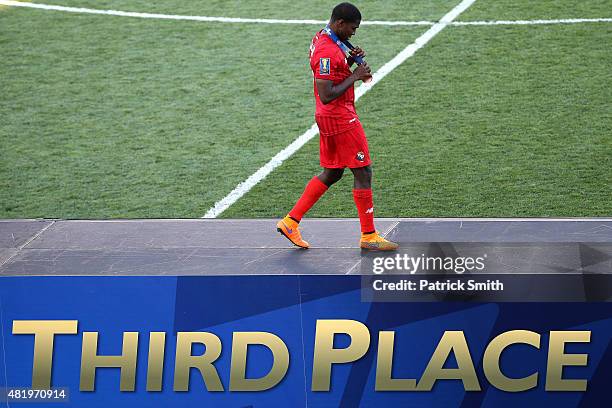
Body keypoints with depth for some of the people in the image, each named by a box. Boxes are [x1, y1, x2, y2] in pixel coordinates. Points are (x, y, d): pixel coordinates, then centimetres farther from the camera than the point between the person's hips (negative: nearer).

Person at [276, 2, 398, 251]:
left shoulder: (322, 39, 9)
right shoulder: (328, 51, -23)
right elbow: (326, 96, -27)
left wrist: (350, 61, 5)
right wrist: (356, 76, -20)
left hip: (328, 118, 10)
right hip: (341, 118, -10)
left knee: (331, 174, 17)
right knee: (363, 173, -1)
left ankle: (291, 221, 16)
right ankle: (368, 236, 6)